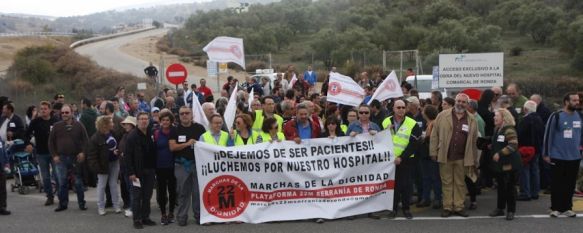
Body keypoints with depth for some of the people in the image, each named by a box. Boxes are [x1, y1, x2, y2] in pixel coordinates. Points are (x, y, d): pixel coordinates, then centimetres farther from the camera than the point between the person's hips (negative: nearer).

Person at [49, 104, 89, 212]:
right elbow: (51, 142, 8)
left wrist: (83, 152, -9)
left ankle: (81, 203, 14)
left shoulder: (78, 126, 0)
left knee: (79, 182, 5)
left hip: (76, 158, -1)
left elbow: (85, 140, 3)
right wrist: (54, 155, 0)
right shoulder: (56, 126, 4)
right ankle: (63, 204, 15)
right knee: (62, 183, 5)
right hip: (61, 158, 1)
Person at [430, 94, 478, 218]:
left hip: (462, 158, 1)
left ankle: (459, 207, 17)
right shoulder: (442, 116, 1)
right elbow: (435, 135, 1)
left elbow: (474, 141, 7)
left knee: (460, 183, 8)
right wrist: (433, 152, -4)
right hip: (445, 156, -1)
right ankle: (447, 207, 12)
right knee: (447, 182, 5)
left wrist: (473, 160, 4)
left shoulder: (472, 120, 6)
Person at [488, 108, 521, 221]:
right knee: (500, 186, 15)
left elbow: (513, 145, -23)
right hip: (498, 164, 9)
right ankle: (500, 208, 24)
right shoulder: (496, 129, 14)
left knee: (510, 187, 0)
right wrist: (492, 153, 10)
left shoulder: (509, 129, -15)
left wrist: (500, 154, -23)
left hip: (508, 164, -9)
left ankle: (511, 211, 7)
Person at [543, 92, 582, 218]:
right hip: (558, 157, -4)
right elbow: (548, 135, -9)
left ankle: (567, 207, 21)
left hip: (575, 157, 4)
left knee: (570, 184, 10)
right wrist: (546, 154, -8)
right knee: (557, 184, 4)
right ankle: (555, 208, 14)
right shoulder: (556, 116, -11)